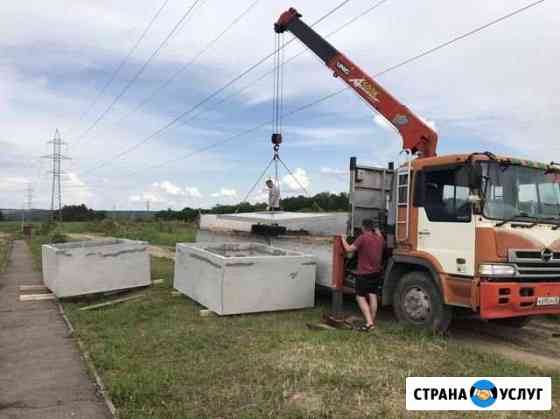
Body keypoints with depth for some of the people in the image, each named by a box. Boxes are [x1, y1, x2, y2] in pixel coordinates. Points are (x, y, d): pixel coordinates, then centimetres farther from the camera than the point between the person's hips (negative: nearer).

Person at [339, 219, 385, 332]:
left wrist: (343, 239, 1)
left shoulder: (363, 238, -18)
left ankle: (369, 322, -10)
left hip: (364, 273, -7)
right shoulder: (379, 238, 4)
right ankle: (372, 321, 20)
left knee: (360, 297, 1)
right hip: (376, 272, 7)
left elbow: (348, 249, -15)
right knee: (373, 296, 13)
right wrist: (379, 234, 38)